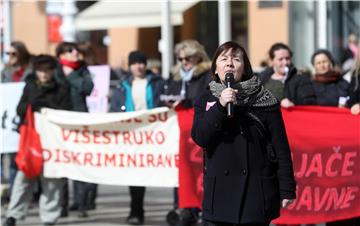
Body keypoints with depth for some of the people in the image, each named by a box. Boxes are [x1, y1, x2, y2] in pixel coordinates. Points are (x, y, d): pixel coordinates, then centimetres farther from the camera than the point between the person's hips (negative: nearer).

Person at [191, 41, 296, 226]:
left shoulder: (264, 99, 1)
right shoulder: (206, 100, 9)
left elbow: (280, 146, 1)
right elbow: (200, 138, -6)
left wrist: (287, 189, -3)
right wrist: (220, 106, -17)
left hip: (256, 190, -2)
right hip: (219, 191, 2)